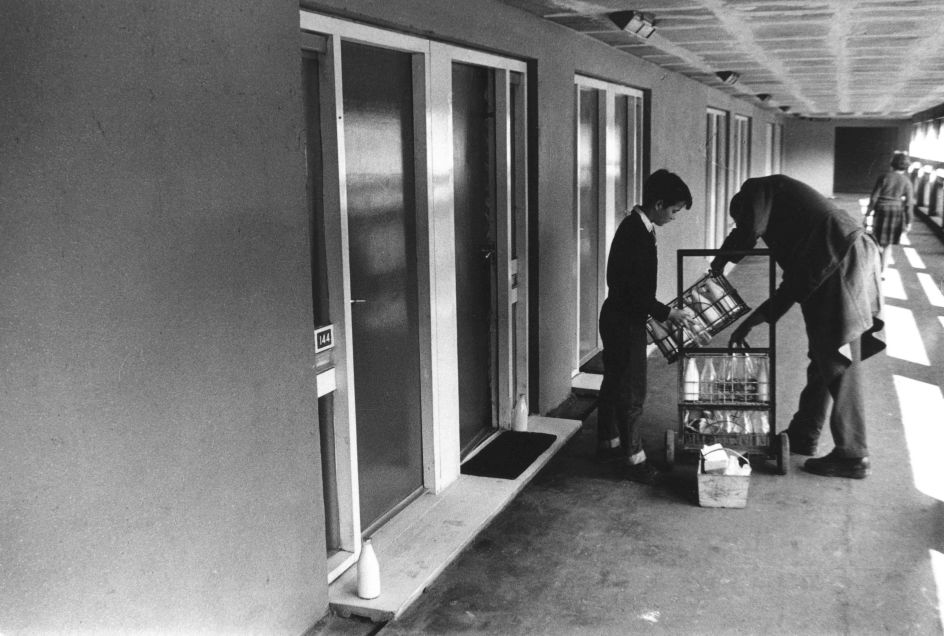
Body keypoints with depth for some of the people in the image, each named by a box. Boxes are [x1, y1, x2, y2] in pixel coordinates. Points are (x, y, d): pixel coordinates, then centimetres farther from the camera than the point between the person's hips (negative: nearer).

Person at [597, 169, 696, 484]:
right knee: (632, 391, -2)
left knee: (614, 382, 19)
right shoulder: (637, 235, -24)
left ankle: (608, 443, 32)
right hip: (626, 321, -10)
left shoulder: (633, 226, 7)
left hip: (617, 317, 10)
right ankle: (634, 458, 8)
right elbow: (636, 293, -25)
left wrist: (659, 310, 18)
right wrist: (667, 313, -15)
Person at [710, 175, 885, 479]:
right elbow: (794, 282, 29)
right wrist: (750, 322, 30)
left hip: (843, 258, -10)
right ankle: (803, 435, 30)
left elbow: (749, 231, -14)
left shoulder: (757, 189, 9)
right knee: (823, 359, 18)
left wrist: (720, 260, 6)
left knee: (838, 364, -4)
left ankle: (852, 457, 3)